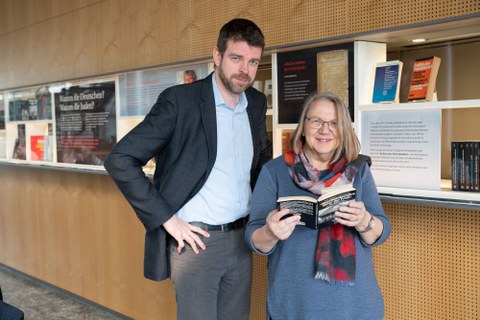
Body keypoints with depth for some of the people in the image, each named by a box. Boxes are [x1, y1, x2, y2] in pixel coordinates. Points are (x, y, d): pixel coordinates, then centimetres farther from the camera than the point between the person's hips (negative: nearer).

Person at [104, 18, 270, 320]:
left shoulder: (258, 103, 5)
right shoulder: (180, 100, -13)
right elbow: (119, 160, -14)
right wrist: (166, 218, -16)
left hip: (240, 239, 6)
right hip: (196, 239, -5)